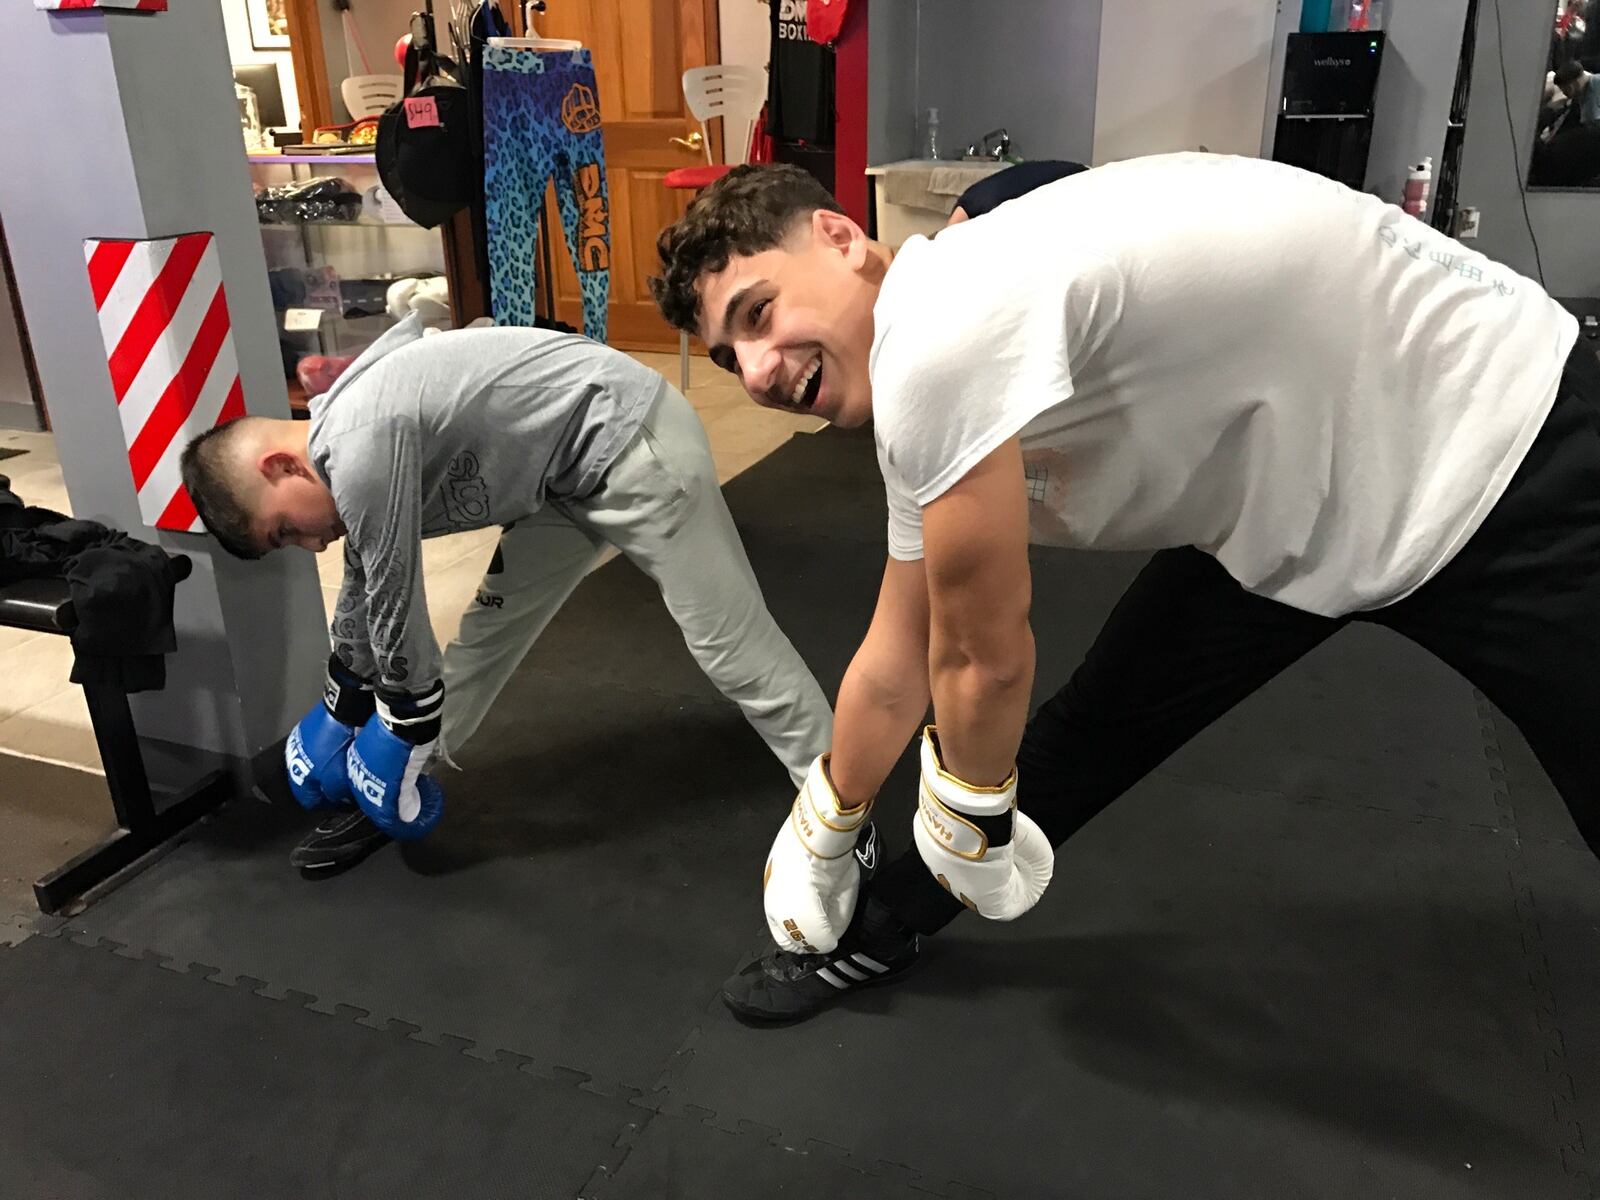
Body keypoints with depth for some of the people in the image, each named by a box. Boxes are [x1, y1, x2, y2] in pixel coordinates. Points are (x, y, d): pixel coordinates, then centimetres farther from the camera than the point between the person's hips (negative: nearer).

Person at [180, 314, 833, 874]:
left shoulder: (359, 448, -25)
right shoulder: (347, 433, 6)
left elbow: (395, 613, -17)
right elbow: (363, 598, 20)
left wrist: (404, 757, -1)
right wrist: (340, 711, 31)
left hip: (628, 440, -10)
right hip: (565, 468, 10)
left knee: (730, 644, -6)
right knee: (494, 623, 15)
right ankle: (384, 799, 29)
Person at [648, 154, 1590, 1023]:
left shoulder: (936, 331, -31)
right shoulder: (924, 391, -2)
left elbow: (984, 658, -22)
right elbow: (897, 670, 8)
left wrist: (966, 827, -2)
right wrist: (818, 843, 20)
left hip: (1507, 456, -7)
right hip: (1286, 500, 8)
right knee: (1101, 724, 10)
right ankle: (884, 931, 28)